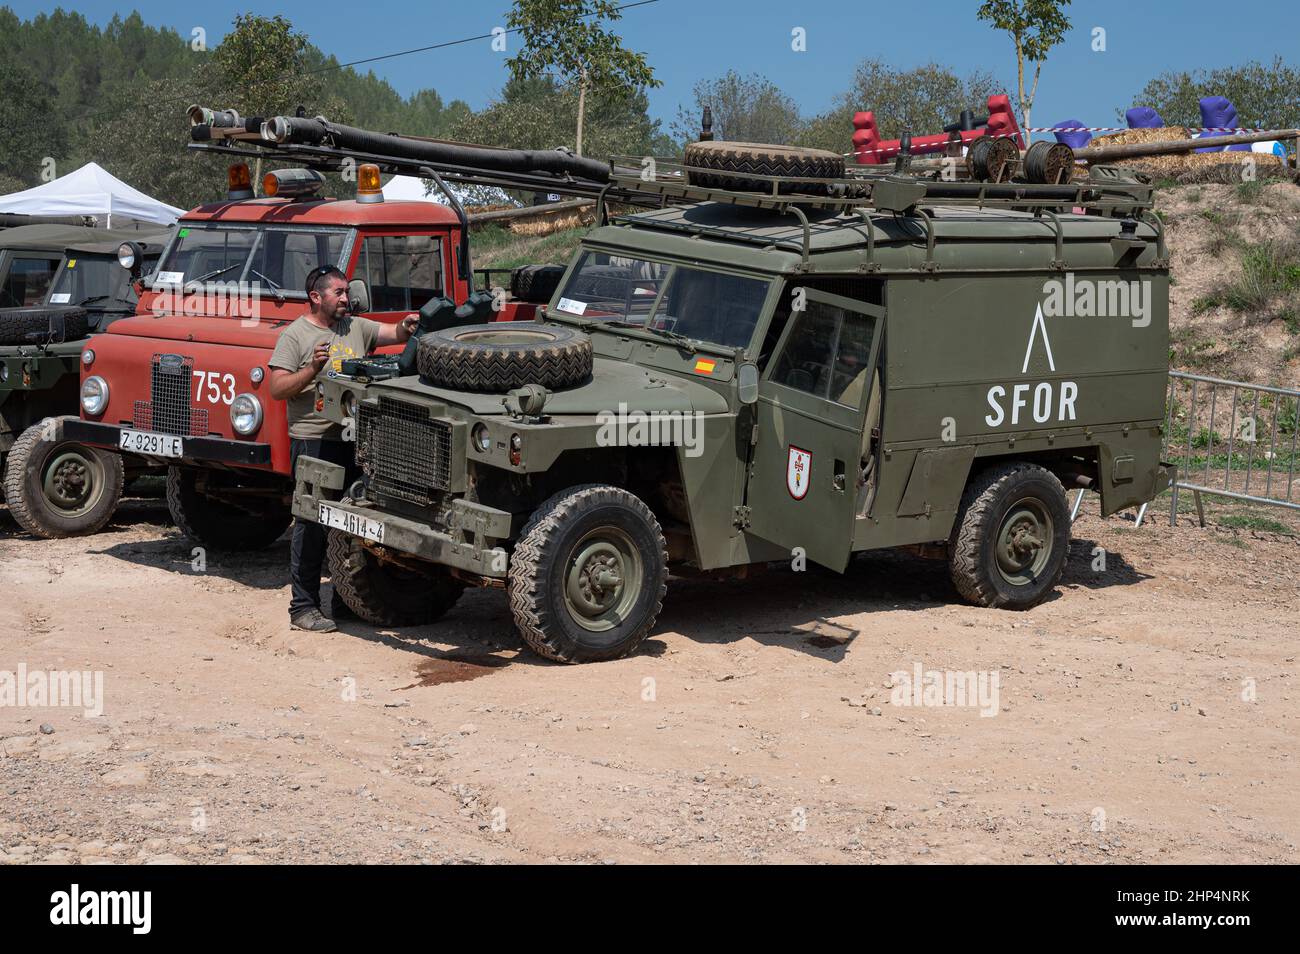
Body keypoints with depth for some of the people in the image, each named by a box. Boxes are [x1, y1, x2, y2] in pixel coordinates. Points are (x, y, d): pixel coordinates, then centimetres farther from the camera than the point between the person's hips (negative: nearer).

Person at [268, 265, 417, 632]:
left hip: (354, 439, 6)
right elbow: (277, 389, -8)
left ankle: (345, 599, 22)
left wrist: (407, 326, -16)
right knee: (313, 523, -4)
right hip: (313, 440, -6)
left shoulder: (356, 327, 14)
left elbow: (394, 333, 6)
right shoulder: (295, 335, -3)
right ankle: (303, 606, 1)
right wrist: (313, 369, -21)